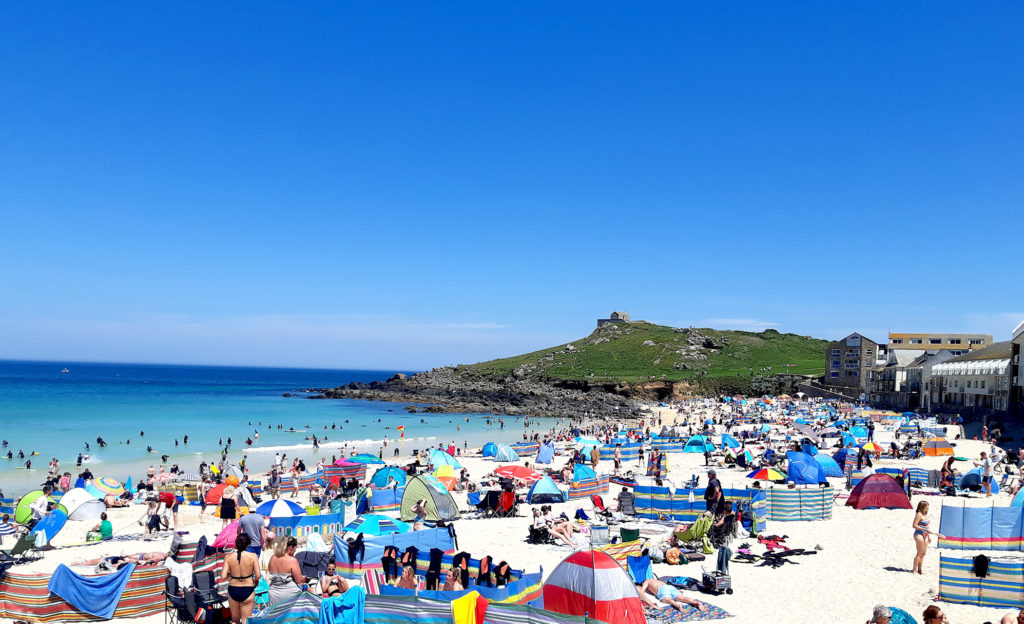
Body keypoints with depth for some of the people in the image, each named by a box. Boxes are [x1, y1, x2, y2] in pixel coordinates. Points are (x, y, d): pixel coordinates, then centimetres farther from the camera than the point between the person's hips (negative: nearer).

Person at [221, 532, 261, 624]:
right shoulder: (253, 556, -12)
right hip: (247, 591, -2)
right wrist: (255, 581, 8)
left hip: (233, 590, 2)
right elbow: (258, 576, -14)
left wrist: (230, 576, 10)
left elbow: (223, 577, -12)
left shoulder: (228, 557, -8)